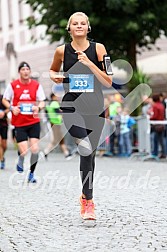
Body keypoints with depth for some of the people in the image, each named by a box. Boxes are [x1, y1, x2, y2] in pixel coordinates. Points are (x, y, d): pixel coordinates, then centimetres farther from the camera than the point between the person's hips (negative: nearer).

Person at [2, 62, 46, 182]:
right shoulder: (13, 85, 0)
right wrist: (12, 108, -10)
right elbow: (5, 100, 9)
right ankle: (20, 164, 26)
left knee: (35, 149, -9)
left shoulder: (36, 85, 3)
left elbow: (42, 102, 6)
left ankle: (31, 173, 12)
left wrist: (38, 107, -17)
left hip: (34, 122, 1)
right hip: (19, 123, -1)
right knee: (24, 152, -10)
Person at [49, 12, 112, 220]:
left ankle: (86, 195, 33)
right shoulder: (62, 51, 1)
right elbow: (53, 70, 22)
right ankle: (88, 201, -18)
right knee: (86, 149, -23)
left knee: (90, 153, 12)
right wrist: (55, 77, -1)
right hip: (71, 107, -2)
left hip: (95, 108, 2)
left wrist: (89, 63, -15)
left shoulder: (98, 48, -1)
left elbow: (109, 82, -4)